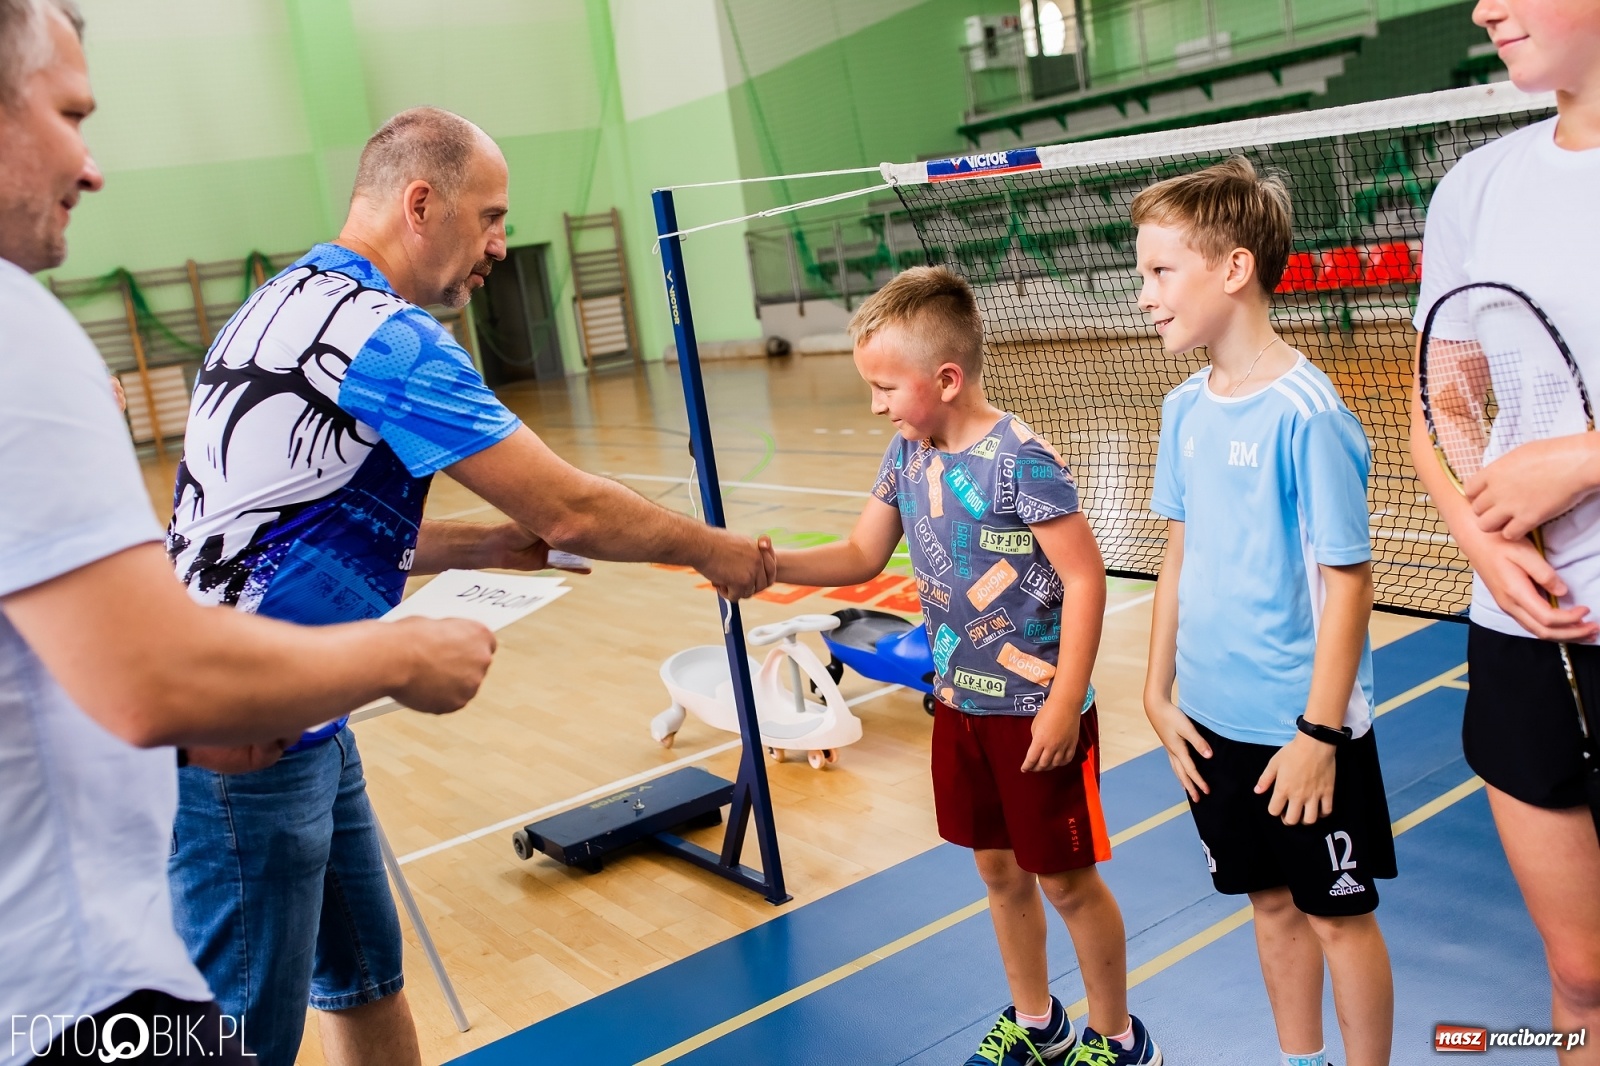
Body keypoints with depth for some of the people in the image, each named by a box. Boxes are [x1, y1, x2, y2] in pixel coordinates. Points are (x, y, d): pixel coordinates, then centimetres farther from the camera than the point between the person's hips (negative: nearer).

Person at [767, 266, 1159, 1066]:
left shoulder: (1019, 460, -22)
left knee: (1067, 879, 8)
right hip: (960, 706, 7)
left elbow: (1085, 579, -20)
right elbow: (862, 555, 8)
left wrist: (1064, 705, -20)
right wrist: (769, 564, -8)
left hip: (1036, 712, -7)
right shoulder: (907, 454, 1)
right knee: (998, 871, 19)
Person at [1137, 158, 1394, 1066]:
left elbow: (1349, 579, -17)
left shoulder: (1306, 413, -19)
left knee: (1338, 914, 11)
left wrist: (1319, 731, -16)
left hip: (1303, 728, -6)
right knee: (1272, 904, 20)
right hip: (1216, 720, 6)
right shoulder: (1185, 410, 2)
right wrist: (1160, 693, 9)